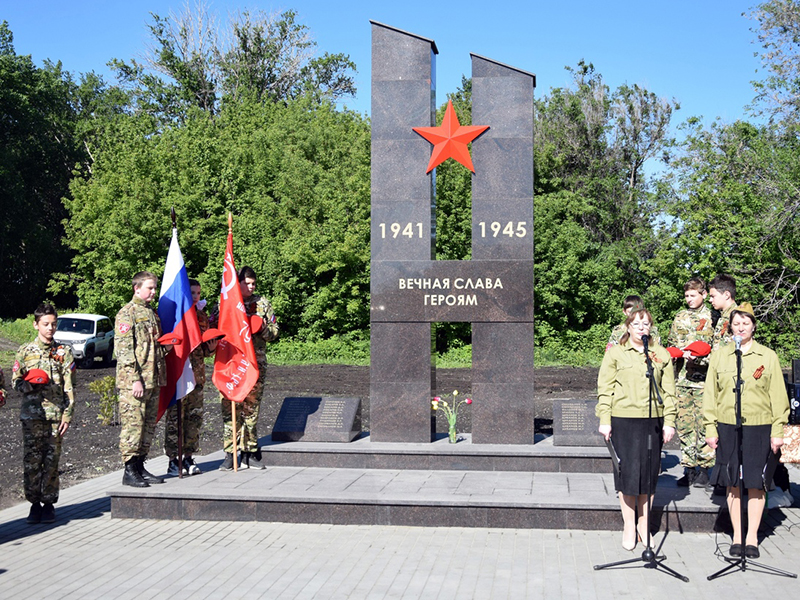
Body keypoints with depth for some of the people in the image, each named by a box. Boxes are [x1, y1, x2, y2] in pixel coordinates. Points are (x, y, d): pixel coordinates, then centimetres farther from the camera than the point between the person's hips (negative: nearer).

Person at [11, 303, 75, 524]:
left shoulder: (63, 352, 7)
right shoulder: (25, 351, 7)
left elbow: (69, 387, 5)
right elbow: (15, 380, 9)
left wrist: (67, 415, -3)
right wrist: (28, 386, -14)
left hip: (56, 414, 0)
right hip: (31, 413, 0)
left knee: (52, 460, 2)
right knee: (31, 460, -1)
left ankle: (49, 503, 11)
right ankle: (34, 503, 9)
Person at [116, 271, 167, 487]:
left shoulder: (152, 313, 18)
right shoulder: (127, 313, -7)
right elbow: (124, 349, -14)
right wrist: (135, 379, -19)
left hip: (152, 380, 8)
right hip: (134, 382, -8)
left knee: (149, 425, 10)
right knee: (133, 425, -6)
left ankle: (140, 467, 18)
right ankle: (130, 471, 0)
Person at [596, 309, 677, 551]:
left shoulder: (661, 355, 10)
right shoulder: (615, 353, 5)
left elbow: (669, 391, 10)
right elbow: (605, 389, 3)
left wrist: (669, 421, 3)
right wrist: (604, 420, -3)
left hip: (653, 421, 2)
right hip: (623, 420, -2)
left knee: (649, 472, 6)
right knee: (627, 471, -2)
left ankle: (644, 525, 19)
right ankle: (629, 527, 10)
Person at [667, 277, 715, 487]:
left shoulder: (712, 318, 1)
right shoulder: (680, 317, 15)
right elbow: (671, 344, 21)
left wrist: (699, 358, -17)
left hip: (703, 379, -4)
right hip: (682, 378, 4)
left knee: (704, 424, -5)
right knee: (684, 424, 5)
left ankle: (704, 469, 4)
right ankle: (689, 469, 12)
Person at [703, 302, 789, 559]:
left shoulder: (768, 356, 3)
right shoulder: (719, 355, 6)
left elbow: (778, 396, 3)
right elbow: (710, 394, 7)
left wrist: (778, 431, -1)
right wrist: (710, 428, 2)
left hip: (759, 429, -1)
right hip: (727, 428, 1)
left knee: (756, 484, 3)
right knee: (733, 483, 6)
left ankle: (752, 536, 15)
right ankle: (737, 536, 16)